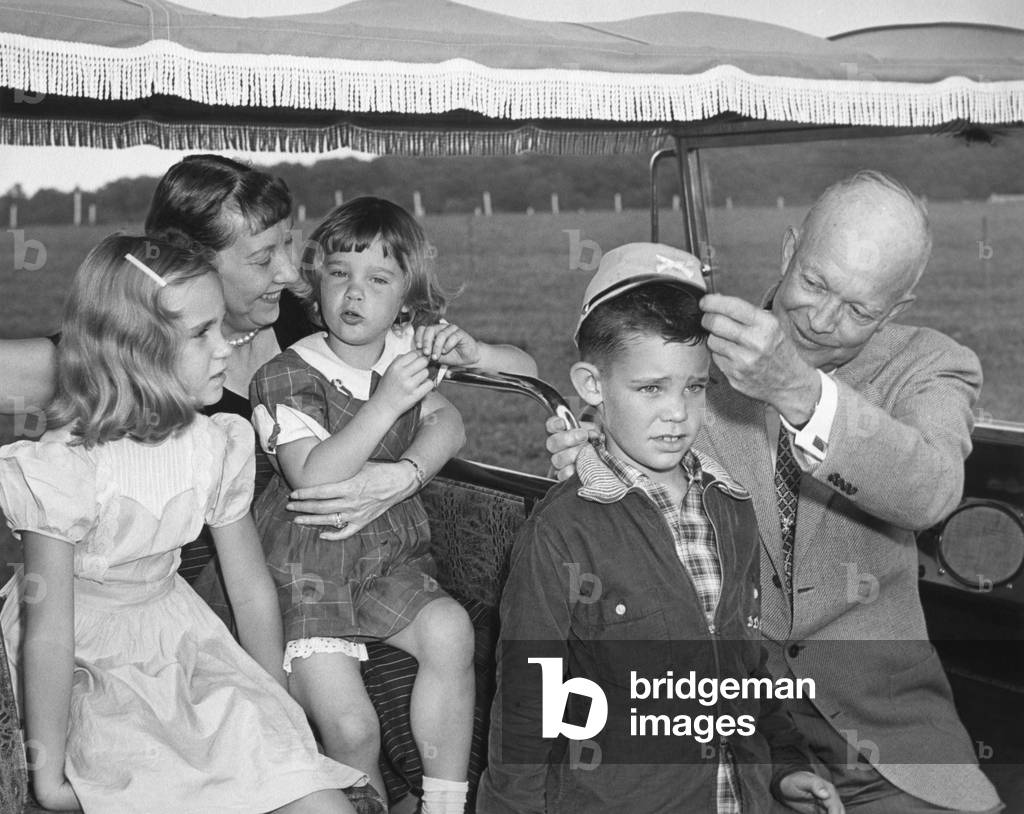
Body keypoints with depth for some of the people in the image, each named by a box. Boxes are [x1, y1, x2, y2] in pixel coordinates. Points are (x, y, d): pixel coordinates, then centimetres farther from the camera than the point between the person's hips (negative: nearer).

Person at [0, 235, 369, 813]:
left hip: (177, 635, 4)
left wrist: (277, 713, 9)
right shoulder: (68, 469, -23)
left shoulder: (218, 448, -7)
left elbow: (253, 590, 3)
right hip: (91, 665, -4)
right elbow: (49, 635, -20)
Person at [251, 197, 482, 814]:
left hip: (391, 553, 4)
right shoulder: (286, 377, -10)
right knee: (350, 727, -19)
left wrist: (470, 352, -9)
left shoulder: (410, 351, 4)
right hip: (306, 566, -3)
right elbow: (313, 481, -24)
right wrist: (386, 403, -30)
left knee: (450, 630, -27)